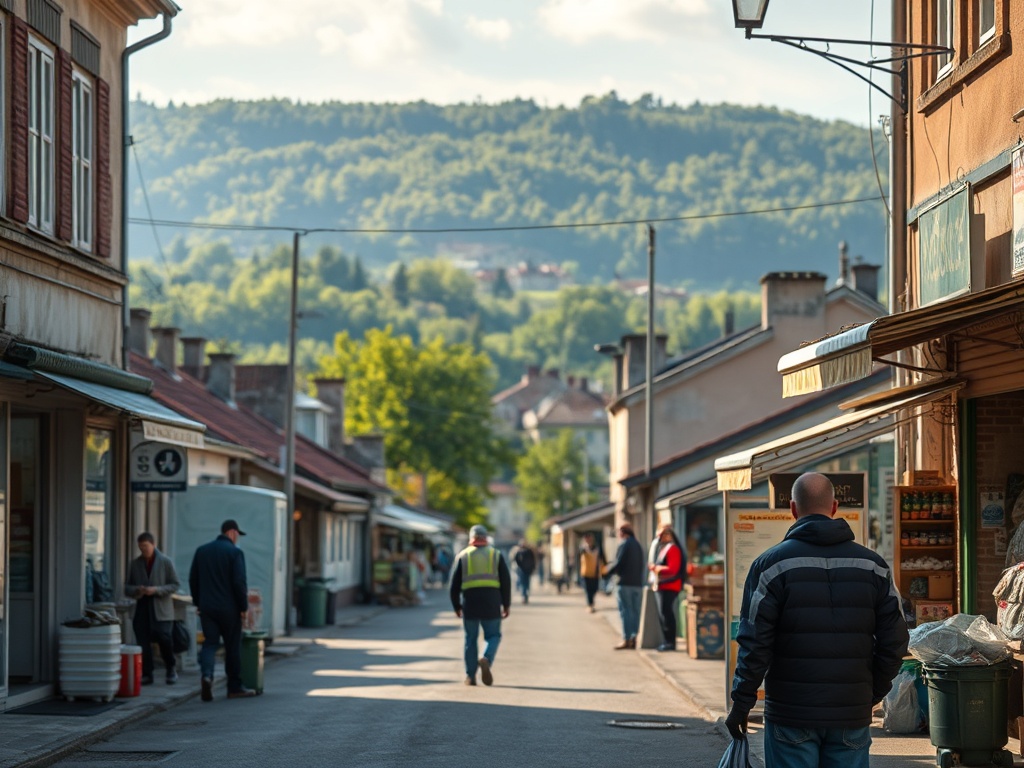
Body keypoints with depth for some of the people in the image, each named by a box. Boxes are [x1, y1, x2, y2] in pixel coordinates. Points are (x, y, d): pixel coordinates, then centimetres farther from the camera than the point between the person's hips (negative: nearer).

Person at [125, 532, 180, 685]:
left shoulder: (165, 562, 2)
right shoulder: (135, 564, 11)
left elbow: (175, 585, 0)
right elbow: (127, 588, 14)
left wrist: (156, 590, -14)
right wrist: (137, 590, -9)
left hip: (161, 610, -3)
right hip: (142, 608, 3)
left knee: (164, 639, -13)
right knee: (143, 642, -3)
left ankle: (171, 671, 8)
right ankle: (146, 674, 6)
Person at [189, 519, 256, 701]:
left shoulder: (201, 551, 8)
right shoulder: (235, 552, -9)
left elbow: (193, 580, 11)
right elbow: (239, 582, -14)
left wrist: (198, 603, 18)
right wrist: (243, 607, -6)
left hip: (207, 607, 4)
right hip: (229, 608, -4)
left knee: (209, 643, 5)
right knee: (233, 647, 7)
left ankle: (206, 674, -22)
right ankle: (235, 687, 14)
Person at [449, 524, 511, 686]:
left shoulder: (462, 556, 7)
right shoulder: (496, 555, 8)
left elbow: (454, 585, 4)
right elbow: (506, 582, 4)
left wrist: (457, 606, 13)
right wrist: (506, 605, 11)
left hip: (470, 603, 0)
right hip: (491, 604, 0)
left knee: (471, 639, 10)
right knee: (493, 636, 11)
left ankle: (470, 676, 9)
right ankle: (486, 659, -18)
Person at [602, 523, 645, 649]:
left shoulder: (624, 545, -10)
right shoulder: (638, 545, 14)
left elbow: (618, 563, -14)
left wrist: (608, 570, 5)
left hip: (625, 583, -7)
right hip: (638, 583, 7)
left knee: (625, 611, -4)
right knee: (635, 611, 8)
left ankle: (626, 639, -7)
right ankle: (633, 638, 8)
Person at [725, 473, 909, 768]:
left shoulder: (771, 564, -5)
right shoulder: (873, 564, 6)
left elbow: (754, 643, -9)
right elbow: (894, 641, 6)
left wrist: (742, 703, -2)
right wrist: (873, 694, 17)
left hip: (791, 715, -3)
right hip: (852, 715, 3)